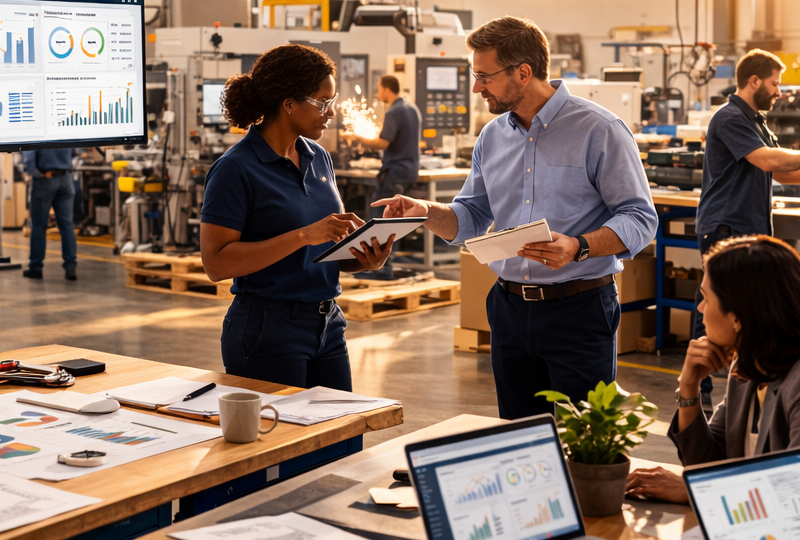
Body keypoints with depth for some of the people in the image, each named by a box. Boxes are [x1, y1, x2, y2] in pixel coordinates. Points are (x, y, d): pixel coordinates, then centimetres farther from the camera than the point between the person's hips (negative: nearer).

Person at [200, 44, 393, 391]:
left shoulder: (318, 158, 10)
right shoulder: (236, 169, -12)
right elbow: (216, 263, -19)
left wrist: (364, 260, -4)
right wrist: (304, 236, -23)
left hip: (327, 325, 7)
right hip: (268, 332, -7)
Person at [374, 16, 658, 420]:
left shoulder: (598, 130, -9)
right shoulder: (492, 137, 11)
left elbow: (639, 218, -12)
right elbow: (471, 217, 17)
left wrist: (579, 247, -27)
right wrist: (427, 212, -4)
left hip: (578, 310, -6)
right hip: (510, 308, 6)